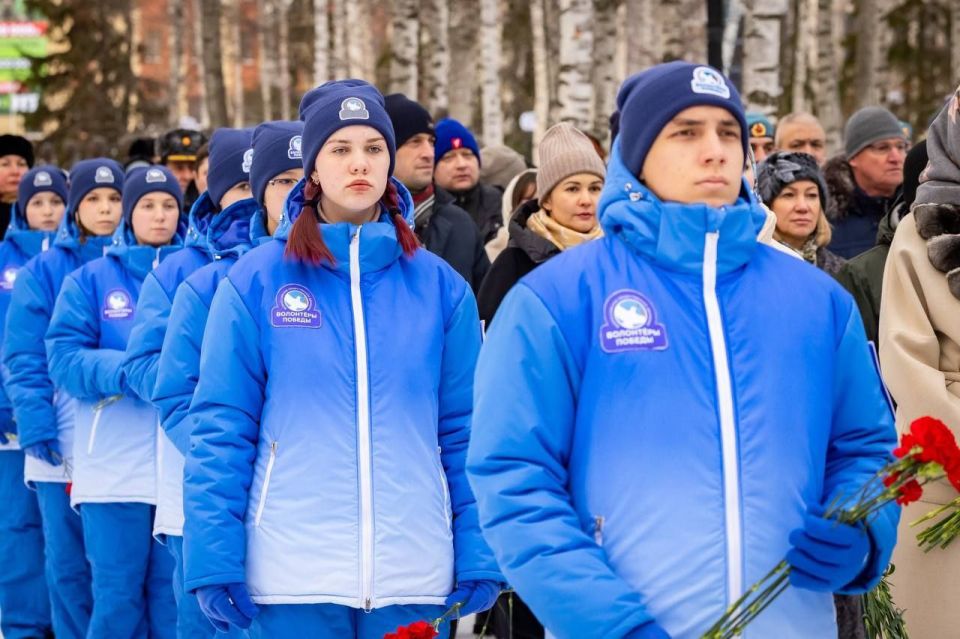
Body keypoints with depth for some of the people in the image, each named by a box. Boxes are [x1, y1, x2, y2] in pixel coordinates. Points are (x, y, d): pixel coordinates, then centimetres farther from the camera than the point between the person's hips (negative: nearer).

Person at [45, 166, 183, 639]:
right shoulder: (90, 280, 7)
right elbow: (64, 359, -3)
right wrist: (129, 371, -18)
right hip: (113, 463, -1)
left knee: (175, 597, 5)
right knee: (117, 596, 0)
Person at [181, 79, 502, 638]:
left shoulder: (439, 286, 6)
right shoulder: (256, 281, 1)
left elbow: (467, 433, 7)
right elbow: (221, 430, -1)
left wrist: (481, 558, 1)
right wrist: (215, 561, -7)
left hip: (413, 573, 2)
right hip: (291, 576, -2)